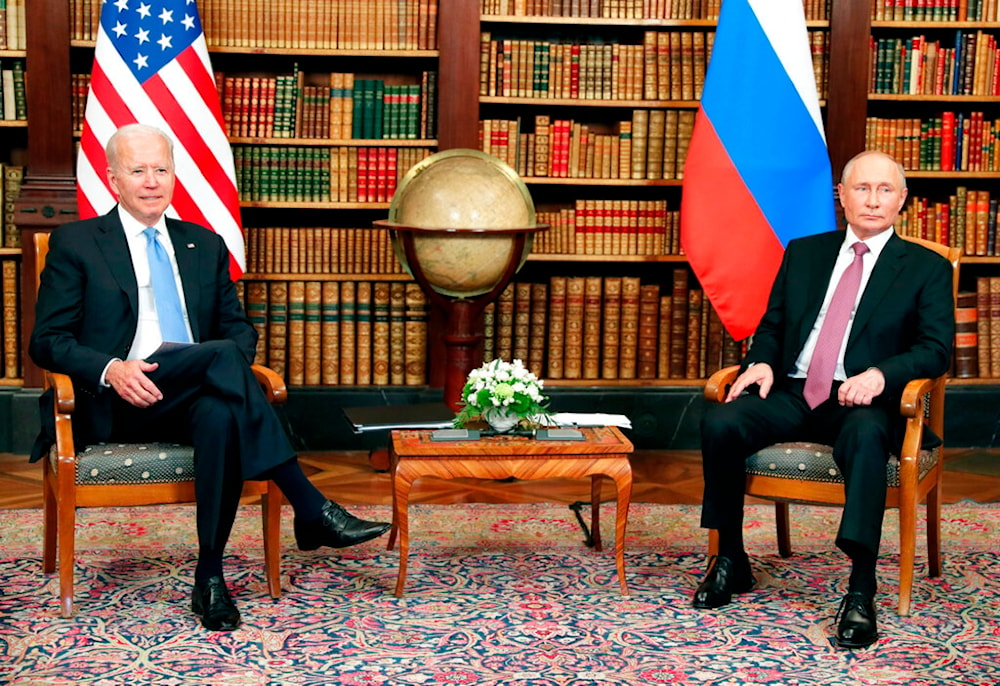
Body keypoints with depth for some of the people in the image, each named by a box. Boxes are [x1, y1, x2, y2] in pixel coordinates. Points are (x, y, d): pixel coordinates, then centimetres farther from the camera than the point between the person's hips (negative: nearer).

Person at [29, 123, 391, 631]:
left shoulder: (206, 246, 20)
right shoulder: (75, 243, 8)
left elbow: (238, 328, 18)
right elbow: (47, 341, 2)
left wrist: (232, 357, -8)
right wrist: (111, 369, -19)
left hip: (194, 399, 4)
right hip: (114, 405, -3)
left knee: (221, 415, -36)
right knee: (220, 356, -32)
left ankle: (210, 578, -32)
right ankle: (312, 510, -34)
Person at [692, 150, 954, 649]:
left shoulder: (927, 269, 9)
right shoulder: (803, 253, 19)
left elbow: (936, 349, -1)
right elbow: (771, 326, 20)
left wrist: (880, 374, -21)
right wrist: (761, 362, -4)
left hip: (862, 402, -3)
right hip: (792, 394, 3)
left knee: (865, 437, -40)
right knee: (719, 423, -26)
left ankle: (861, 590, -37)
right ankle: (730, 561, -9)